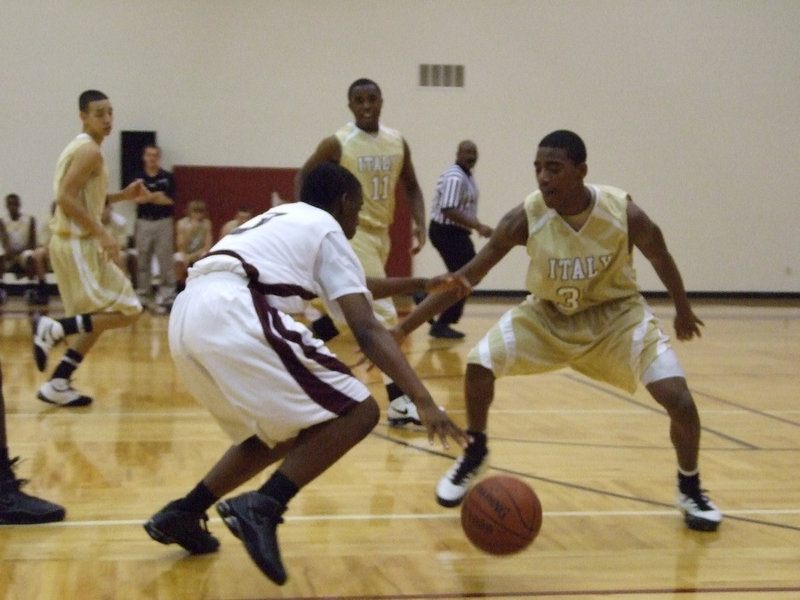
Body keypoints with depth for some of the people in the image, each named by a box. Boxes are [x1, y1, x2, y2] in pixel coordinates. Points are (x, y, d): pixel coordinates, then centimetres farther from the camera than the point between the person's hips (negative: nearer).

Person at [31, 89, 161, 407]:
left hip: (71, 242, 10)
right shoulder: (89, 151, -14)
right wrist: (102, 234, -22)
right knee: (127, 310, -6)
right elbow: (65, 198, -23)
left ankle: (57, 385, 14)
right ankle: (54, 328, -10)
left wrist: (122, 196, 18)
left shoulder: (79, 148, 16)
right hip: (79, 244, -10)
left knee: (97, 317, 17)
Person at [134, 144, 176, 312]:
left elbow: (170, 200, -5)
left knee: (165, 259, -4)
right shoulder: (139, 178, 5)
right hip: (143, 222, 2)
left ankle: (166, 295, 0)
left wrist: (148, 198, -12)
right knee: (143, 260, 7)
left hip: (163, 221, -2)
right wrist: (156, 197, -21)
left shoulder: (167, 177, 3)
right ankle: (143, 295, 16)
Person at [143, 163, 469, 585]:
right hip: (229, 313, -9)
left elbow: (349, 286, 51)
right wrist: (423, 401, -9)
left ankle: (181, 514, 20)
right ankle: (262, 508, -16)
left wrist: (423, 284, 58)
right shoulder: (327, 230, 11)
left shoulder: (283, 220, 35)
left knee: (282, 432, 24)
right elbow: (366, 330, -3)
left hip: (186, 320, 9)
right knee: (357, 411, -4)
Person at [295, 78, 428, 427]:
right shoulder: (337, 144, -9)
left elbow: (411, 188, 14)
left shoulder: (397, 143, 6)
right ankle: (399, 403, -13)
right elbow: (303, 177, 2)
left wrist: (420, 224, -2)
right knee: (383, 314, -14)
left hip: (382, 233, 7)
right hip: (352, 233, -7)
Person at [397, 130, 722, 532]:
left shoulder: (625, 215, -27)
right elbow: (468, 276, -21)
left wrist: (683, 311, 11)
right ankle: (474, 455, 13)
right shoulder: (525, 219, -26)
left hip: (616, 314, -1)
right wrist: (404, 327, -26)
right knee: (478, 365, -16)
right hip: (546, 314, 1)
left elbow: (661, 260, -5)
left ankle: (690, 489, 15)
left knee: (679, 401, -14)